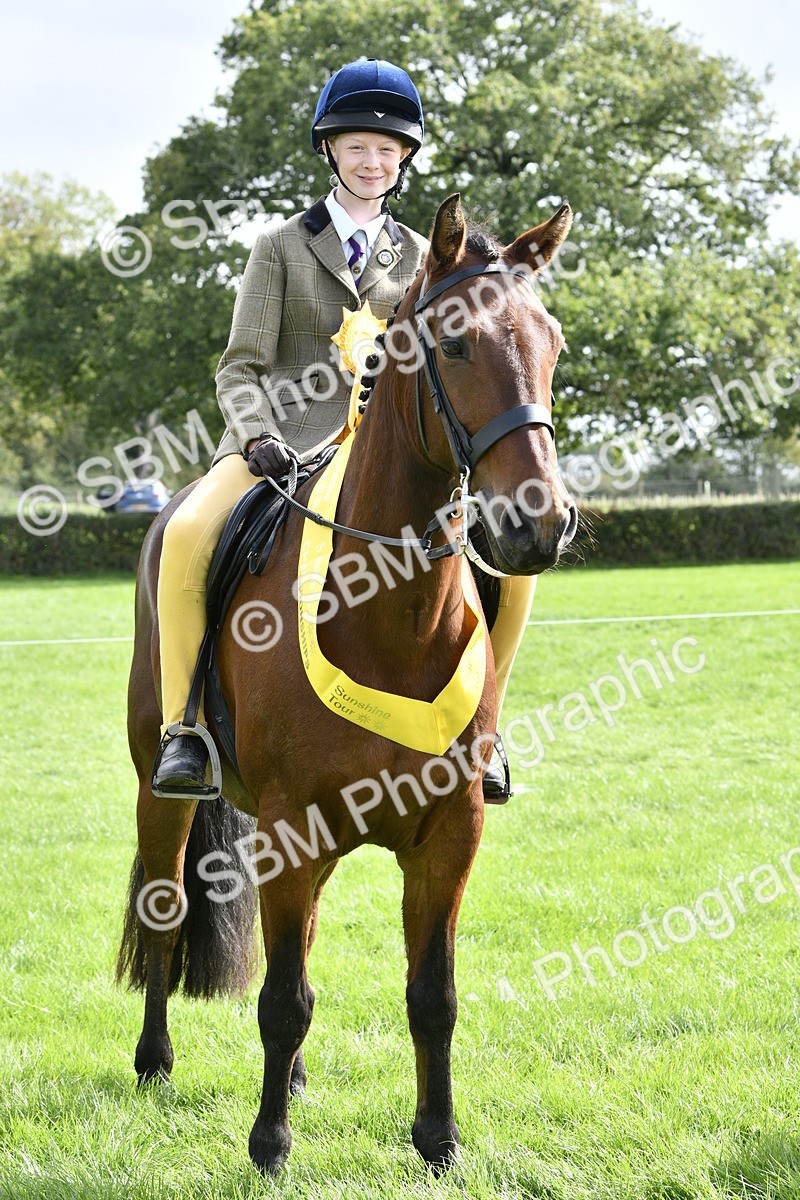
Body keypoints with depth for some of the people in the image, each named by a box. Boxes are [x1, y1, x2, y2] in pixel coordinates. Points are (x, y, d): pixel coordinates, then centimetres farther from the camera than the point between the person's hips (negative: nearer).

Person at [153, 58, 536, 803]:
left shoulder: (420, 260, 18)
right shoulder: (282, 248, 10)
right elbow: (241, 368, 3)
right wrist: (258, 438, -17)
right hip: (282, 446, -2)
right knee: (188, 534, -34)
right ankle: (181, 728, -25)